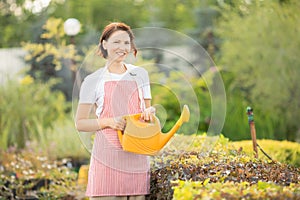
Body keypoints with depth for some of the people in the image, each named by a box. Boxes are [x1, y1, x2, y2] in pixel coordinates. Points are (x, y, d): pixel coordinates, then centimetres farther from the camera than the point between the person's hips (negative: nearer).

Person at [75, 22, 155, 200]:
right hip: (107, 157, -3)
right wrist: (109, 121, -16)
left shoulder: (140, 74, 13)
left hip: (137, 157, 3)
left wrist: (150, 111, -2)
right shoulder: (94, 81, 3)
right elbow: (80, 123, 1)